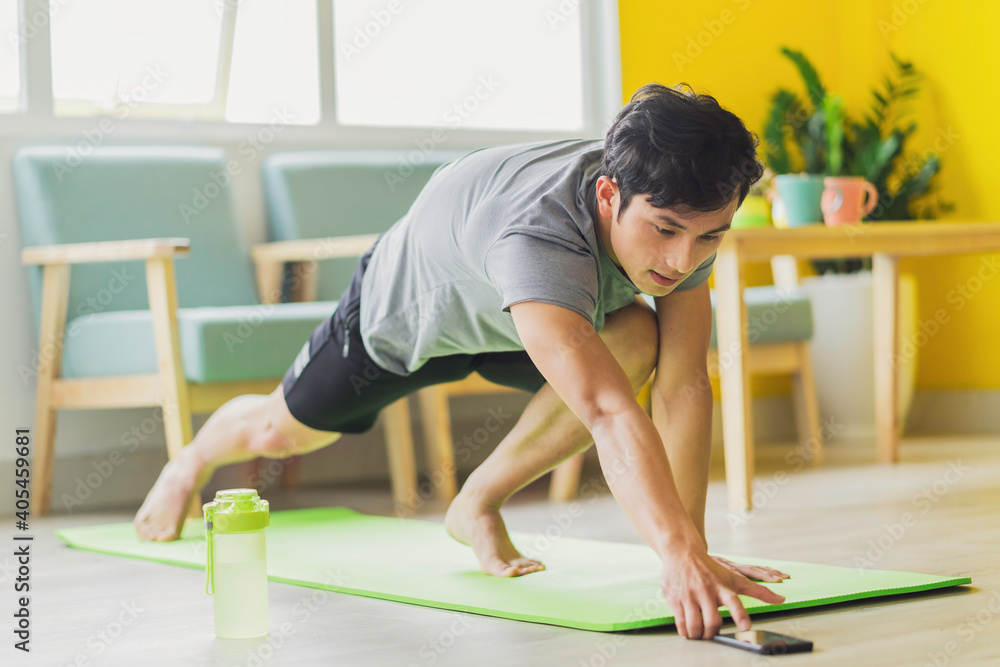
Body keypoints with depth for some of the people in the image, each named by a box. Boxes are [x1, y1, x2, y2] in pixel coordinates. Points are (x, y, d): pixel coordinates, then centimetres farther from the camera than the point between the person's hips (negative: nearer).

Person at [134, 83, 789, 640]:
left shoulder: (688, 218, -32)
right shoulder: (538, 231, -52)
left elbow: (685, 386, -31)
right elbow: (606, 410, -62)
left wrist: (694, 553, -37)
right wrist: (682, 554, -71)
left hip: (515, 321, 4)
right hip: (404, 303, -4)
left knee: (639, 342, -26)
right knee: (283, 431, 17)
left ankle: (479, 504, -3)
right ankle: (193, 461, 57)